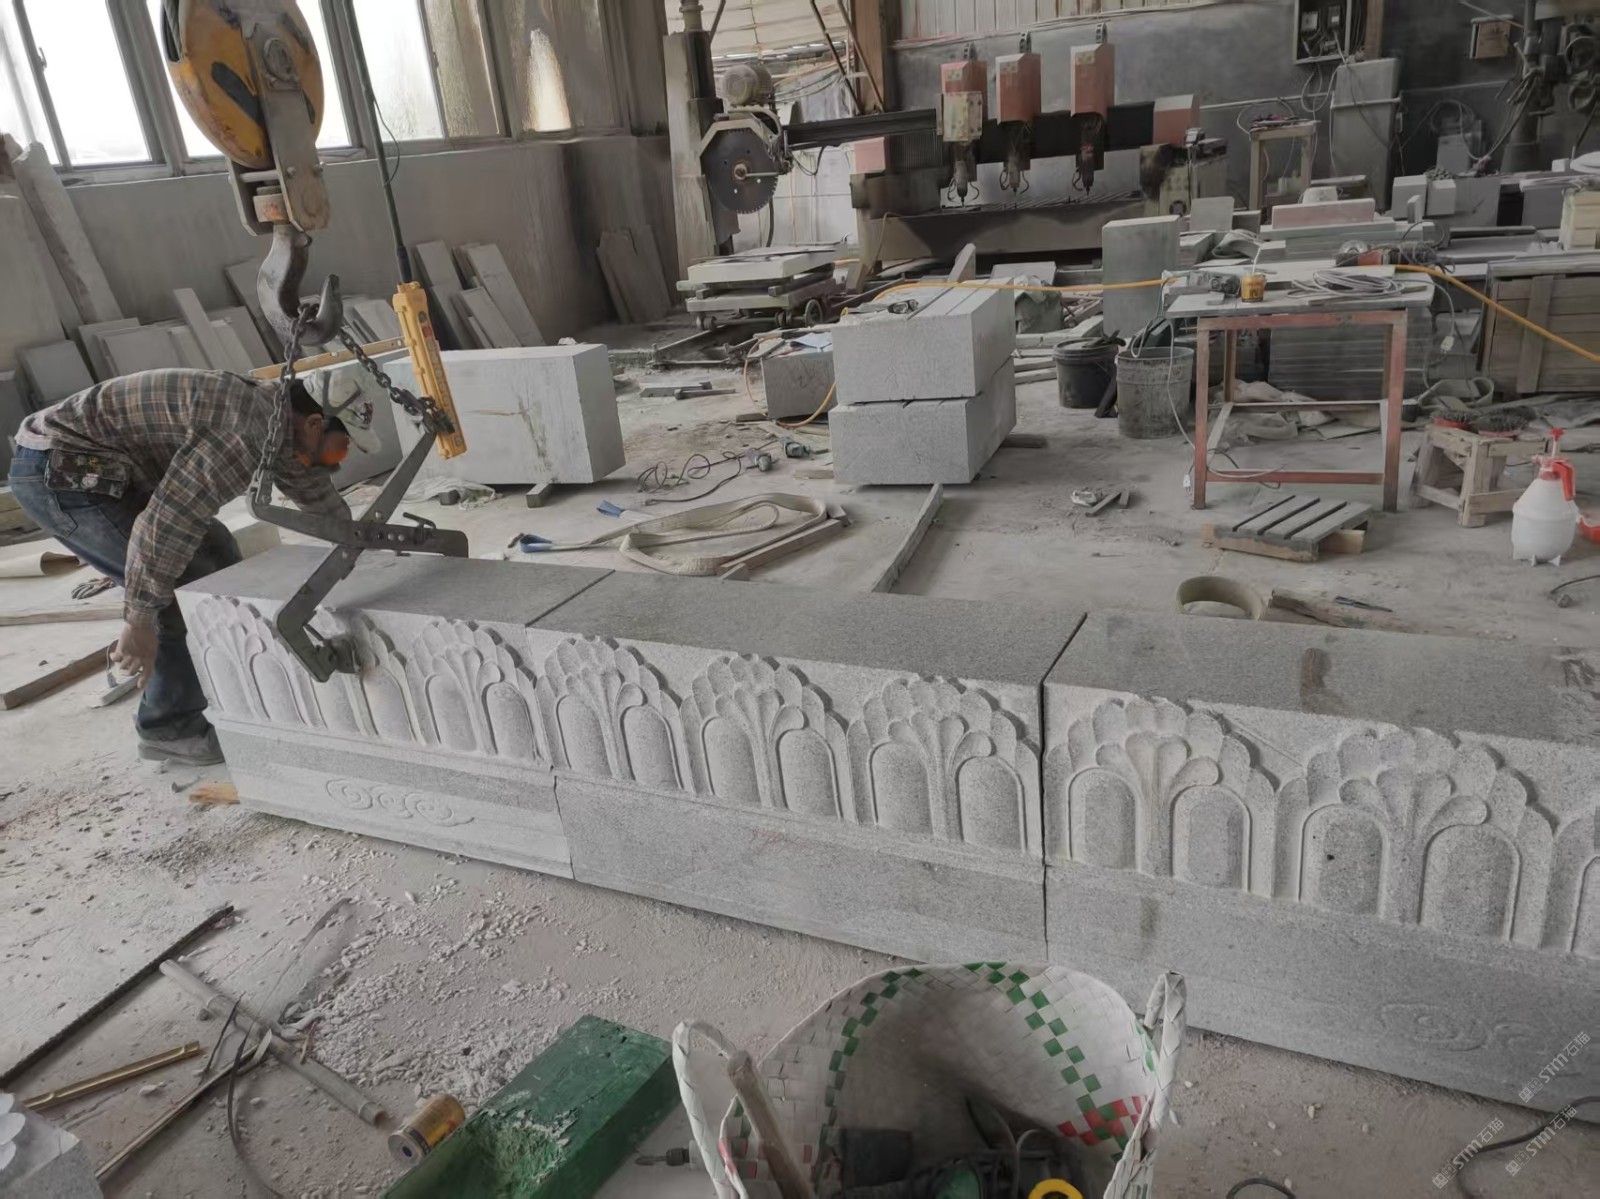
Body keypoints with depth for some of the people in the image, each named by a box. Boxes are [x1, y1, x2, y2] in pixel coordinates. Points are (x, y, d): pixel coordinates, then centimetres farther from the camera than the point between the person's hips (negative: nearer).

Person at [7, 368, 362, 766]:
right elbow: (167, 521, -30)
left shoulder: (274, 412, 5)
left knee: (215, 553, 14)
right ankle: (170, 728, 4)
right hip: (58, 471, -10)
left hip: (96, 464, 10)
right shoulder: (246, 430, -27)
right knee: (191, 586, -11)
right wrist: (140, 620, -23)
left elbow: (312, 483, 22)